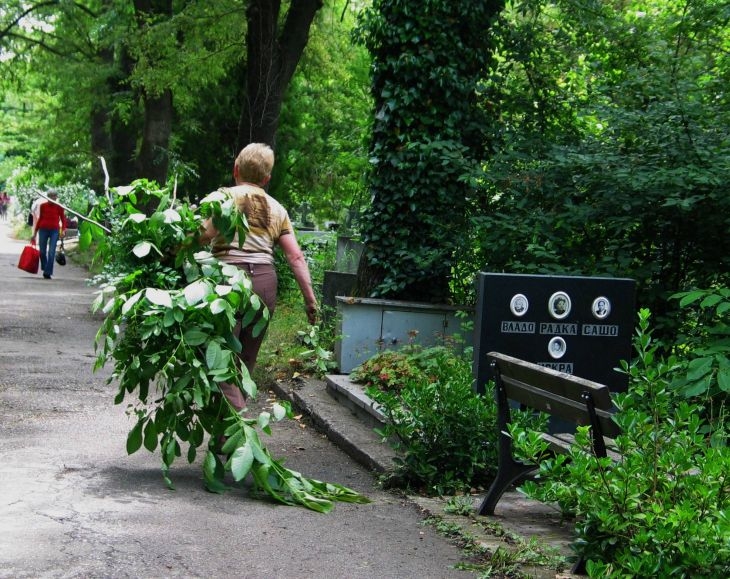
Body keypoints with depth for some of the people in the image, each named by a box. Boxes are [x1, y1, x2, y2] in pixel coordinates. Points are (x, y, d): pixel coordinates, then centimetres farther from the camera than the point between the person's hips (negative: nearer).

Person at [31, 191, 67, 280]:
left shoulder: (59, 207, 1)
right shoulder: (42, 206, 6)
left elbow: (63, 220, 3)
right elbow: (39, 219, 12)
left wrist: (63, 230, -13)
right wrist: (35, 233, 12)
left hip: (54, 231, -2)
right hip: (43, 230, 2)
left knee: (51, 252, -12)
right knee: (42, 252, 4)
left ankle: (47, 273, -9)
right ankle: (44, 269, 27)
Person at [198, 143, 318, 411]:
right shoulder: (277, 209, 18)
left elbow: (207, 233, -15)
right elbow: (296, 257, 11)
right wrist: (310, 297, 12)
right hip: (265, 281, 5)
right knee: (246, 362, 15)